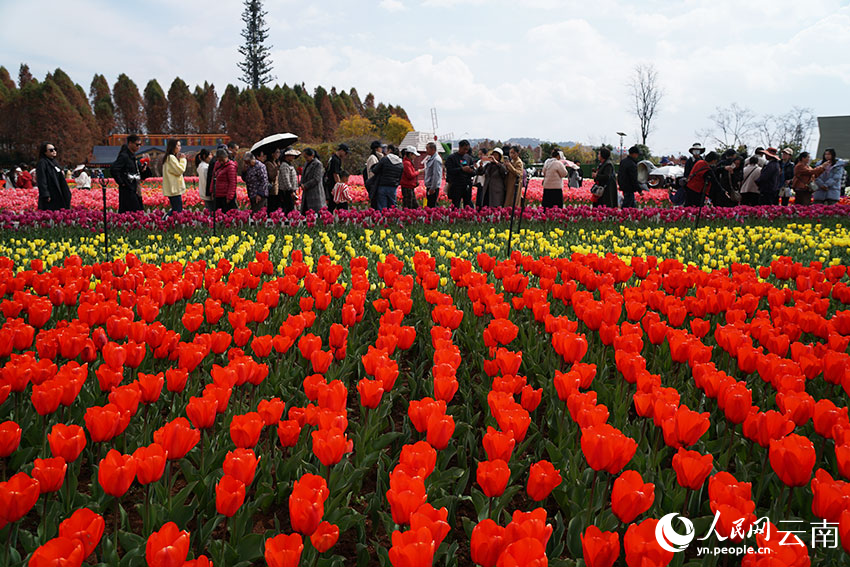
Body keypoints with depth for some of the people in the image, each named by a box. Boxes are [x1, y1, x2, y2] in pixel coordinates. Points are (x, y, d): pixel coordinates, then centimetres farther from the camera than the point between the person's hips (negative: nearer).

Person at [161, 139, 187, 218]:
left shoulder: (168, 157, 19)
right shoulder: (171, 157, -13)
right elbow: (180, 170, -16)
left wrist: (179, 159, 12)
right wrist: (182, 159, -4)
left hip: (172, 189, 10)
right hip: (174, 189, -10)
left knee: (175, 210, 11)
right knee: (178, 211, -12)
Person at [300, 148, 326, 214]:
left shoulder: (318, 164, -10)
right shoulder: (307, 163, 15)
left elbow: (316, 179, -16)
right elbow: (303, 176, 22)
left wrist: (305, 186, -12)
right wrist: (302, 184, 2)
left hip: (315, 193, -8)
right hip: (306, 193, 8)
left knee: (316, 213, -9)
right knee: (305, 213, 5)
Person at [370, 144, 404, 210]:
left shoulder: (384, 159, -8)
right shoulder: (401, 163, 7)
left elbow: (374, 171, -6)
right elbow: (400, 177, 12)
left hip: (383, 187, -4)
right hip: (393, 188, 4)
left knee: (381, 208, -3)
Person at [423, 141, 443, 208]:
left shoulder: (436, 159, -15)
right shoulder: (430, 158, 16)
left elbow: (436, 175, -21)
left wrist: (432, 188, -22)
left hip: (433, 187, -10)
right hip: (429, 186, 10)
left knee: (431, 206, -10)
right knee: (429, 206, 12)